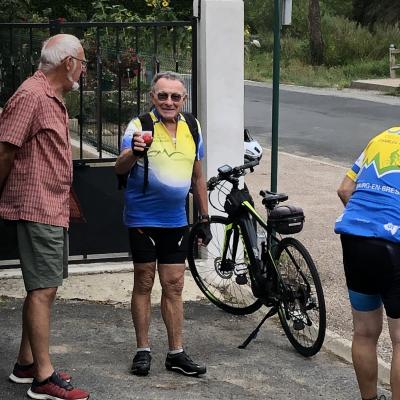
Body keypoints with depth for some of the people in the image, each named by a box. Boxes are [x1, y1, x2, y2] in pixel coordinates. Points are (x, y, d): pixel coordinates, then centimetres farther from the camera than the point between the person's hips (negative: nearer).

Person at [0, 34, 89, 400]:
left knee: (45, 288, 14)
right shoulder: (30, 96, -15)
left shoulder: (55, 99, 17)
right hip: (38, 208, -10)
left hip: (55, 209, 10)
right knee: (43, 290, -8)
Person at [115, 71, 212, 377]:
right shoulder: (140, 125, -11)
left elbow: (198, 177, 13)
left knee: (174, 286, 8)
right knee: (144, 283, 5)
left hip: (176, 221, 4)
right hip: (143, 219, -4)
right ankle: (143, 350, 15)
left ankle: (176, 353, 15)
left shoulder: (192, 128, 4)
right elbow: (120, 168, -23)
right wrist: (134, 153, -45)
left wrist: (205, 218, 13)